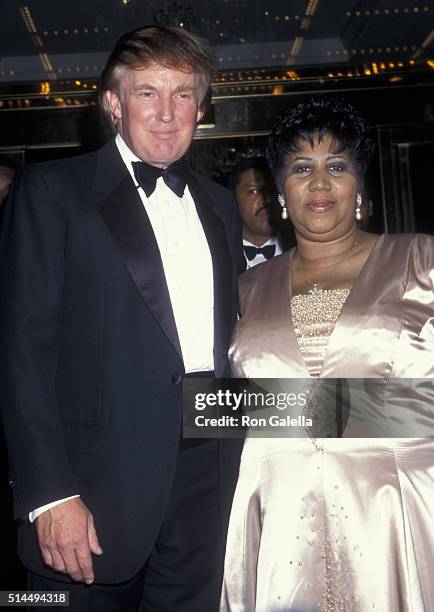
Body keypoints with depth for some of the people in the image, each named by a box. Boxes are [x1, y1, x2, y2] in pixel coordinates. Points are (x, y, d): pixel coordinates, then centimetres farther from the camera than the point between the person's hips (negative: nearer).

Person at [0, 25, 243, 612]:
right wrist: (49, 495, -15)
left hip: (208, 473, 5)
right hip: (101, 479, -4)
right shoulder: (52, 190, -4)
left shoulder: (219, 205, 13)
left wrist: (238, 450, 10)